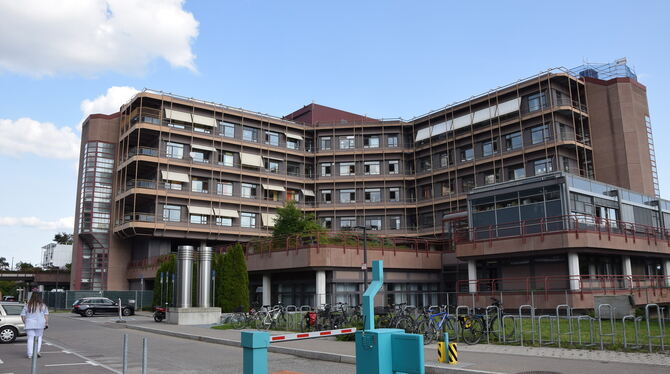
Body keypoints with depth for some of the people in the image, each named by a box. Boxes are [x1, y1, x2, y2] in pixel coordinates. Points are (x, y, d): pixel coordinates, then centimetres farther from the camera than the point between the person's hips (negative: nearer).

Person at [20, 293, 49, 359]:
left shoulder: (27, 306, 2)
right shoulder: (43, 306, 2)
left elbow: (23, 315, 2)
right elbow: (46, 315, -1)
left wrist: (25, 323, 14)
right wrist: (46, 323, 3)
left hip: (29, 324, 0)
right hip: (40, 324, 0)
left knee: (30, 339, 4)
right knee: (39, 337, 13)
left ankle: (30, 354, 3)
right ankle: (37, 351, 0)